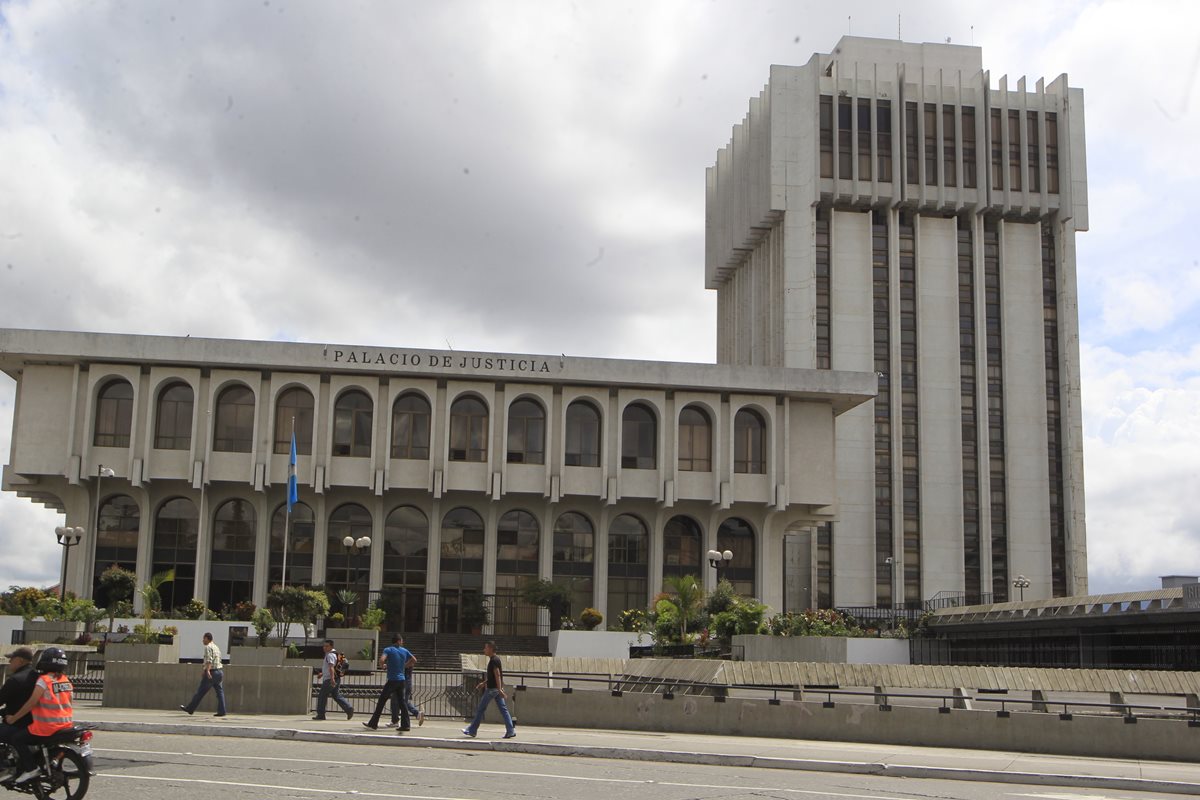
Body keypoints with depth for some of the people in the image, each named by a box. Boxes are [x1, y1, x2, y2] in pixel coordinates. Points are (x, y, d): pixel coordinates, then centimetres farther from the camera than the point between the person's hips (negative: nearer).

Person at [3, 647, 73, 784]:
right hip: (66, 724, 8)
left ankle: (30, 769, -9)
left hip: (47, 727, -8)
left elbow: (31, 703, -13)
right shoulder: (66, 680, 9)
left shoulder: (44, 680, -12)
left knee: (17, 739, 0)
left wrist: (13, 718, -5)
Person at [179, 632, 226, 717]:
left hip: (211, 672, -8)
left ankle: (190, 709, 9)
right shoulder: (216, 647, 21)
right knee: (219, 692, 2)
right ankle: (221, 711, -6)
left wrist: (207, 671, -34)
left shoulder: (208, 647, -6)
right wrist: (205, 673, 36)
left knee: (200, 692, 1)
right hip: (220, 671, 8)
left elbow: (209, 660, -22)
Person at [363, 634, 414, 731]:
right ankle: (405, 724, 5)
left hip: (392, 680, -5)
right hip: (401, 680, 5)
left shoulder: (388, 650, -6)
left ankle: (373, 724, 4)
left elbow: (381, 660, -22)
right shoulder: (404, 651, 8)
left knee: (381, 701, 2)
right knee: (401, 702, 10)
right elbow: (414, 660, 14)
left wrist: (382, 665, -1)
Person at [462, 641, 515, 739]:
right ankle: (510, 731, 0)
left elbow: (497, 675, -23)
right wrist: (484, 683, 29)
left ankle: (472, 730, 9)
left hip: (492, 688, -10)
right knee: (503, 709, 5)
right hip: (496, 689, 10)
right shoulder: (495, 659, 15)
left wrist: (500, 689, -29)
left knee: (480, 709, 1)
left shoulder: (494, 660, -15)